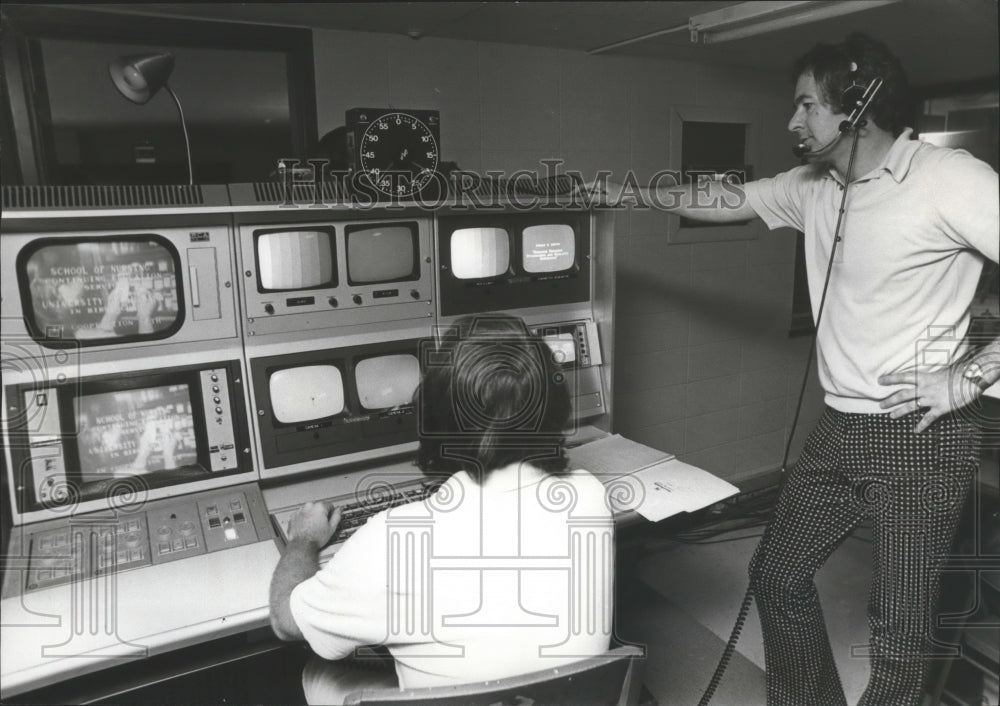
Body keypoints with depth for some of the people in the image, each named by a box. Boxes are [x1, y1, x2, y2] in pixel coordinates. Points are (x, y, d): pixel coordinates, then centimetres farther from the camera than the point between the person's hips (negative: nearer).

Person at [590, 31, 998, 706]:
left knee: (900, 629, 2)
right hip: (840, 429, 7)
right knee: (778, 574, 16)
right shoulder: (813, 186, 6)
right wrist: (633, 192, 19)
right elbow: (728, 200, 18)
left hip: (921, 436, -7)